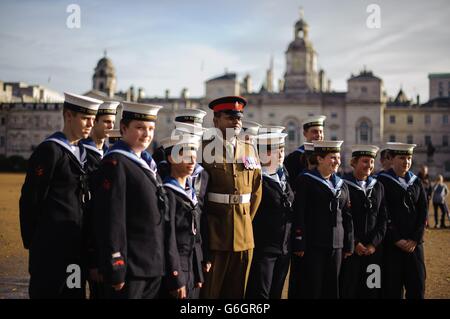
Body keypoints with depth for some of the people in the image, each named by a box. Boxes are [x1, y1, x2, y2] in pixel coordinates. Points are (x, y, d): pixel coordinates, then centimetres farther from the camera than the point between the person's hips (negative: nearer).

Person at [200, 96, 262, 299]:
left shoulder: (249, 150, 11)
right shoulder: (204, 148, -5)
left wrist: (246, 219, 12)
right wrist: (202, 227, -2)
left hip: (244, 234, 5)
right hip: (213, 234, -5)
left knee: (237, 291, 13)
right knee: (208, 291, 3)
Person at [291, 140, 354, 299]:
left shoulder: (341, 184, 15)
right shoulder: (305, 180, -4)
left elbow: (347, 217, 16)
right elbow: (298, 214, -10)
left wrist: (349, 246, 12)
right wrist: (299, 245, -15)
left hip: (336, 246, 6)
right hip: (313, 245, -5)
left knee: (332, 287, 8)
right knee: (311, 288, -2)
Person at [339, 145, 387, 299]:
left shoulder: (378, 187, 12)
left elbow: (383, 219, 9)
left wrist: (374, 244, -2)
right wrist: (355, 244, -10)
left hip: (374, 249, 4)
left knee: (372, 289, 5)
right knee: (348, 291, -2)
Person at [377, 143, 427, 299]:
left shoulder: (416, 182, 12)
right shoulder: (382, 181, -3)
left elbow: (423, 213, 7)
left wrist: (415, 239, -4)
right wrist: (397, 239, -12)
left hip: (414, 243, 4)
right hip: (391, 244, -4)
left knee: (417, 286, 5)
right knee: (392, 288, 0)